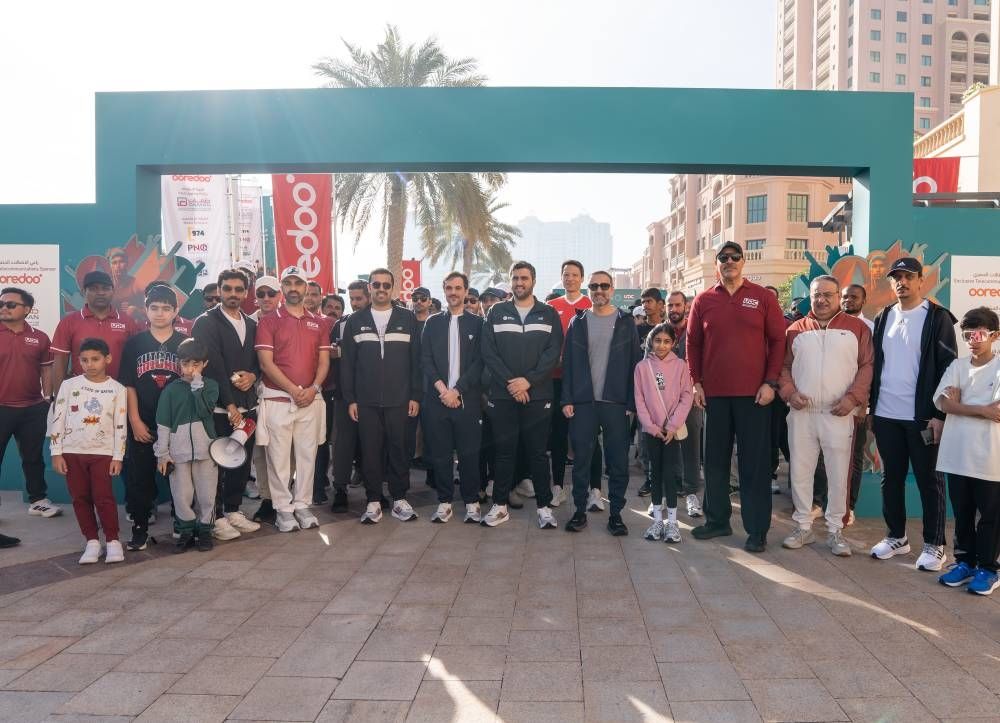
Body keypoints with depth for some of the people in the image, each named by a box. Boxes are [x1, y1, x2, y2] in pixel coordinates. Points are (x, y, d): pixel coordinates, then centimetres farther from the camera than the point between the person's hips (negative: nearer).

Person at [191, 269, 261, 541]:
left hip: (247, 405, 6)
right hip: (218, 407, -5)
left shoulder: (251, 324, 15)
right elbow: (214, 366, -12)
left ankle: (233, 510, 23)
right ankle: (217, 517, 11)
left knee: (242, 461, 9)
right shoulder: (206, 322, -4)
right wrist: (230, 405, -17)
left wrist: (253, 375, -6)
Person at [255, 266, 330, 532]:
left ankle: (302, 505, 18)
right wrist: (293, 390, -13)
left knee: (307, 454, 7)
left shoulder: (319, 323, 11)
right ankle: (282, 508, 11)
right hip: (278, 399, -3)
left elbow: (324, 361, 8)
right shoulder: (269, 321, 0)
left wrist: (313, 388, -9)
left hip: (311, 399, 3)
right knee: (279, 456, 1)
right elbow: (266, 363, -7)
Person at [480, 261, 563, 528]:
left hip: (537, 395, 0)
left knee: (537, 452, 5)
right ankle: (500, 505, 17)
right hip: (502, 395, 1)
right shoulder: (497, 312, 8)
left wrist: (528, 380, -14)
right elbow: (488, 351, 0)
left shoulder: (549, 314, 7)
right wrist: (509, 382, -12)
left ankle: (544, 506, 15)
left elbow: (553, 352, -2)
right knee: (504, 451, 7)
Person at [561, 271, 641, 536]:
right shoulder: (578, 323, 9)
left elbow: (634, 363, 3)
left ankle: (616, 513, 14)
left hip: (615, 402, 0)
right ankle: (580, 511, 15)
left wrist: (632, 402, -5)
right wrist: (567, 400, -3)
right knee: (581, 459, 4)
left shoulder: (625, 322, 6)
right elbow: (568, 362, 5)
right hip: (583, 402, 1)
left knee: (618, 461, 3)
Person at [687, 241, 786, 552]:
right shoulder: (703, 300, 7)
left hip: (754, 394, -2)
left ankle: (757, 530, 9)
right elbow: (693, 343, 10)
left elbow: (778, 340, 1)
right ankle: (717, 520, 22)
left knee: (755, 463, 2)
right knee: (715, 460, 9)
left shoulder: (763, 297, 2)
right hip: (714, 393, 2)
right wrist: (696, 382, 3)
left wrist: (770, 382, -6)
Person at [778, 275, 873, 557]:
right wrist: (789, 392, -5)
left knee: (839, 474, 2)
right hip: (801, 413, 2)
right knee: (800, 471, 6)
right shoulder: (796, 330, 10)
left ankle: (835, 531, 15)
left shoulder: (857, 328, 5)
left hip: (839, 415, -2)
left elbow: (867, 366, -1)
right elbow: (784, 366, 11)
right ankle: (803, 527, 18)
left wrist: (853, 397, -12)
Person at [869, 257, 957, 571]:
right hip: (886, 415, 5)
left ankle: (934, 545, 16)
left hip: (923, 416, -5)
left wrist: (940, 414, -13)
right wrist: (871, 406, 9)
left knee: (929, 481, 5)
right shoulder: (883, 318, 11)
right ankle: (896, 536, 25)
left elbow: (948, 367, -7)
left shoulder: (938, 317, -4)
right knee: (891, 478, 12)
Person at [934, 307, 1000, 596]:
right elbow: (945, 403, -5)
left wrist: (960, 404, -8)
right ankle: (965, 562, 25)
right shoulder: (957, 366, 7)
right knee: (962, 513, 13)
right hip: (957, 454, 4)